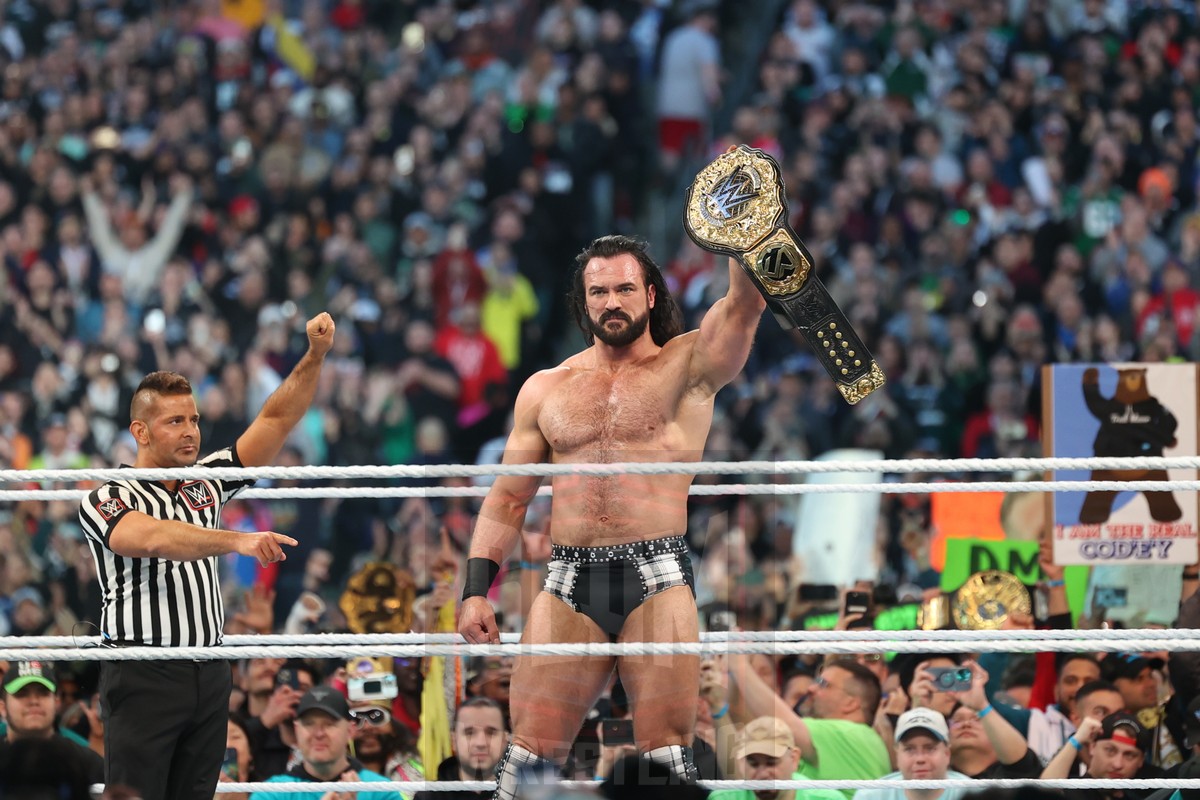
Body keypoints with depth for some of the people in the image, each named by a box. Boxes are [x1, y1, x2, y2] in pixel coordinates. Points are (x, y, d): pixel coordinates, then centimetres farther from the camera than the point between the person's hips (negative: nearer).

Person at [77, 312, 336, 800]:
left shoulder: (206, 485, 16)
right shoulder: (107, 501, -4)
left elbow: (276, 421, 13)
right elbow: (152, 538, -24)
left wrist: (315, 356, 0)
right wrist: (238, 541, -36)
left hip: (209, 676, 6)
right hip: (143, 673, -6)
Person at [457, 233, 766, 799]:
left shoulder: (688, 366, 7)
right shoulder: (545, 390, 16)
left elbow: (745, 301, -11)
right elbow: (508, 498, 17)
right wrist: (475, 591, 7)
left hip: (657, 580, -3)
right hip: (569, 582, 3)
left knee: (667, 752, -7)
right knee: (532, 750, -4)